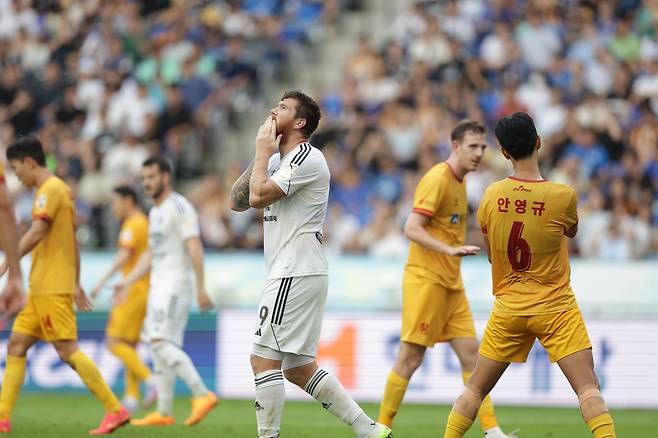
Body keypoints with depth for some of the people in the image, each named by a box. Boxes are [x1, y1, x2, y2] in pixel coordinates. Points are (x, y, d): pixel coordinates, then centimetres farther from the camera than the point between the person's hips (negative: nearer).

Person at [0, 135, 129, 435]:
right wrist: (75, 284, 25)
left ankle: (115, 410, -10)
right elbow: (73, 243, 23)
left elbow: (36, 233, -22)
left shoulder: (50, 190, -10)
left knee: (67, 350, -11)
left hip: (52, 288, -10)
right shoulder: (59, 190, 19)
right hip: (41, 288, 10)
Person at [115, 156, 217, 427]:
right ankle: (164, 412, 10)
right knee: (159, 346, 7)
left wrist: (200, 288, -24)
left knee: (160, 342, -20)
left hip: (176, 284, -10)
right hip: (158, 285, 10)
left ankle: (202, 394, -21)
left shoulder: (180, 208, -11)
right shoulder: (155, 212, 19)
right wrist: (127, 282, 21)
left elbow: (195, 248, -18)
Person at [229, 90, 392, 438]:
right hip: (292, 275, 10)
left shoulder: (306, 158, -10)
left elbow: (258, 196, -19)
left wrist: (263, 153, -4)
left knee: (264, 360, -11)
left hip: (297, 274, -10)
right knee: (298, 368, 11)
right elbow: (237, 201, 17)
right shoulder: (280, 162, 20)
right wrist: (262, 155, 9)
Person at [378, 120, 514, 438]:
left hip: (451, 284, 9)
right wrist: (450, 249, -32)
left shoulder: (459, 182, 15)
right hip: (425, 280, -9)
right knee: (411, 357, -5)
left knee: (471, 353, 3)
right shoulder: (437, 179, -13)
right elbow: (412, 229, -21)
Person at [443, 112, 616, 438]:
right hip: (556, 308, -3)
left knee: (475, 389, 13)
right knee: (589, 389, -7)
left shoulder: (491, 197, -4)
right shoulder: (563, 195, -13)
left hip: (508, 310, 3)